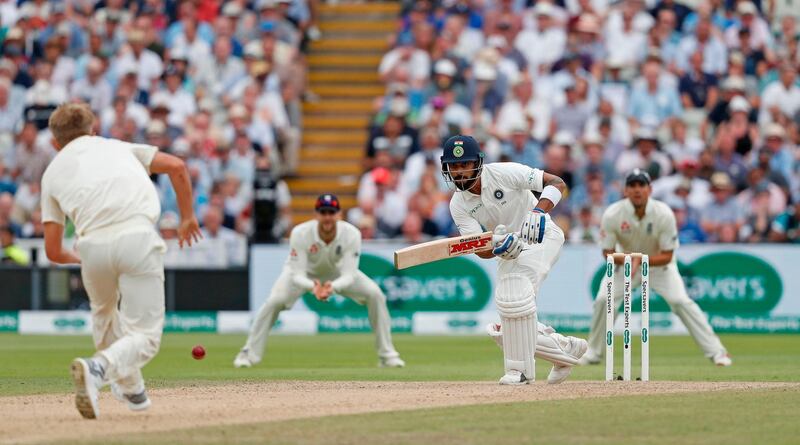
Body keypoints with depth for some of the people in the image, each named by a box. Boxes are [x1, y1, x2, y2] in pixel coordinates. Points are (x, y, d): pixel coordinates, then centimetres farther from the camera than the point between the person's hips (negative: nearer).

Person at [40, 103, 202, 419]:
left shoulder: (52, 172, 25)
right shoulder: (117, 146, 28)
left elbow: (53, 251, 21)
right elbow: (176, 167, 15)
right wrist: (187, 217, 28)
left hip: (93, 245, 1)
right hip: (138, 237, -1)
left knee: (104, 315, 32)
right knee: (144, 337, 1)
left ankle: (132, 390, 41)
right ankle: (99, 368, -27)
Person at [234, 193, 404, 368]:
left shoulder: (351, 234, -33)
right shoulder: (300, 233, -36)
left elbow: (349, 275, -36)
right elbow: (297, 275, -37)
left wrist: (332, 287, -58)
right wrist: (312, 287, -59)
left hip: (338, 273, 2)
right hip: (306, 273, -1)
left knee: (375, 294, -16)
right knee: (274, 301, -25)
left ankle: (386, 354, -2)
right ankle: (249, 353, -6)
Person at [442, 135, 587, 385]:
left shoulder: (504, 173, -19)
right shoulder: (458, 205, -7)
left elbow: (557, 183, -19)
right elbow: (482, 251, -16)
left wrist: (539, 211, -37)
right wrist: (498, 247, -39)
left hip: (541, 236, -6)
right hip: (510, 251, 6)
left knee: (516, 293, -31)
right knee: (505, 332, 1)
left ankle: (521, 369, -19)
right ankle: (567, 349, 22)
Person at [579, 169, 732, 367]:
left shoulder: (664, 214, -27)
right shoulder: (612, 215, -24)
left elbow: (667, 256, -21)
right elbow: (607, 253, -16)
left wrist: (640, 260, -37)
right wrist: (626, 259, -37)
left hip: (658, 262, -2)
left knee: (680, 301, -19)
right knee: (602, 300, -16)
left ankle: (716, 352, -14)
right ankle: (592, 353, 5)